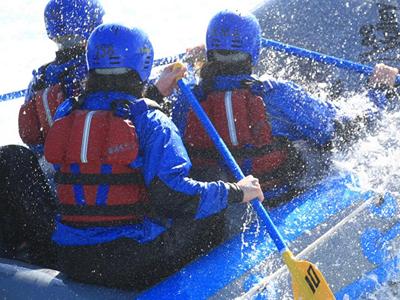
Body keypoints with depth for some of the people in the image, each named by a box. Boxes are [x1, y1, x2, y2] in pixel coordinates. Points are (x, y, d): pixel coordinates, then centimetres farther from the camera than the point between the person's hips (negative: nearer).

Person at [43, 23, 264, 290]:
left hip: (73, 261, 5)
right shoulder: (152, 121, -11)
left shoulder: (65, 115, 5)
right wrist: (236, 192, -7)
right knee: (214, 219, 13)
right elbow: (171, 194, -20)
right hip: (136, 263, -5)